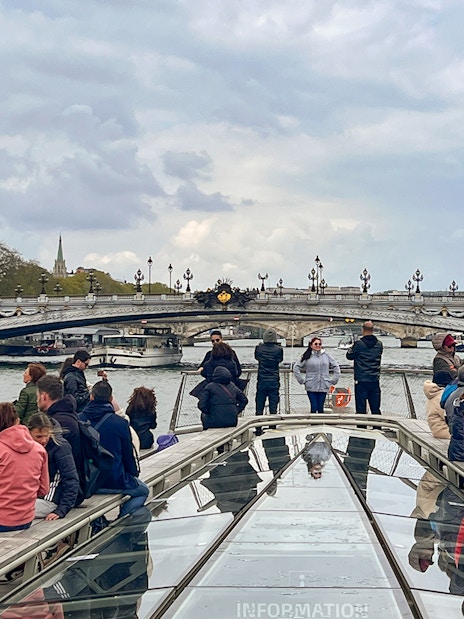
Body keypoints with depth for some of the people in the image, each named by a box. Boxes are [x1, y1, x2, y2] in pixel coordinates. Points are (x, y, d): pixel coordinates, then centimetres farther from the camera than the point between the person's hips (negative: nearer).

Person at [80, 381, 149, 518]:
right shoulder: (120, 423, -14)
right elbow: (128, 454, -4)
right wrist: (134, 473, 16)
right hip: (114, 480, -4)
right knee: (142, 491, 24)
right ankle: (120, 521, 4)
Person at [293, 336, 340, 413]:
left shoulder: (327, 356, 7)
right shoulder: (307, 356, 1)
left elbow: (336, 367, 14)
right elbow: (296, 368, 3)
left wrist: (334, 380, 8)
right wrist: (301, 380, -2)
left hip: (323, 386, 2)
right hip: (311, 387, -2)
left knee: (320, 408, 4)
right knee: (314, 407, -3)